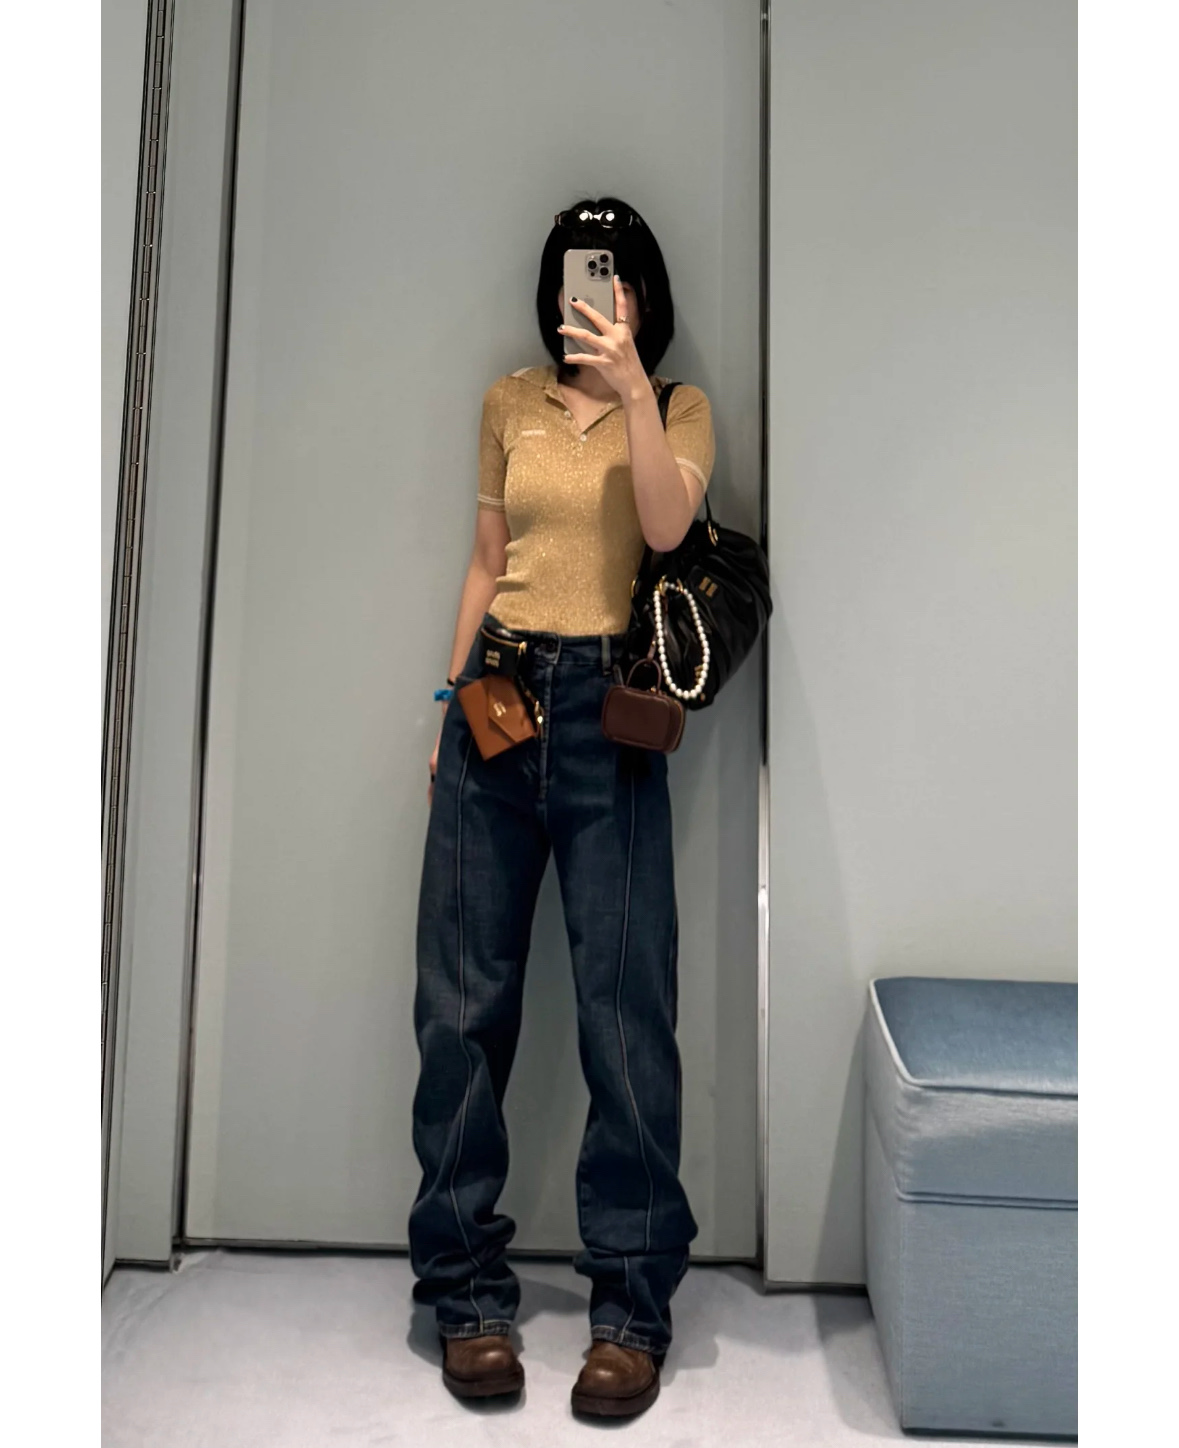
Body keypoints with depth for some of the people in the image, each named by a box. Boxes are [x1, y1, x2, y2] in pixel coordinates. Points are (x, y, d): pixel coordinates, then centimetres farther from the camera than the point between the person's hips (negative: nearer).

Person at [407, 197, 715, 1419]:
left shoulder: (680, 407, 8)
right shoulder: (509, 403, 16)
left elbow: (667, 526, -12)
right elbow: (486, 562, 17)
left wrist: (630, 386, -17)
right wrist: (449, 700, 13)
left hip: (608, 708, -3)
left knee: (626, 1007, -3)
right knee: (462, 998, 2)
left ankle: (632, 1308, 12)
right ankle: (468, 1294, 17)